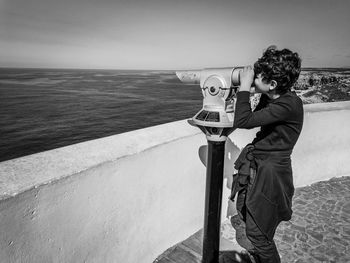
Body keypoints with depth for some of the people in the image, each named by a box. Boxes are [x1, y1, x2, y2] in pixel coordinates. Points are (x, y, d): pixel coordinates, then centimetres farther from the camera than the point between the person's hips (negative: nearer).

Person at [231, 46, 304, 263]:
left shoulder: (289, 105, -26)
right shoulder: (269, 98, 0)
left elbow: (242, 121, -32)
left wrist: (245, 86, -23)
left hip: (271, 172, -9)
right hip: (256, 165, 9)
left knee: (257, 232, 4)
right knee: (244, 210, 24)